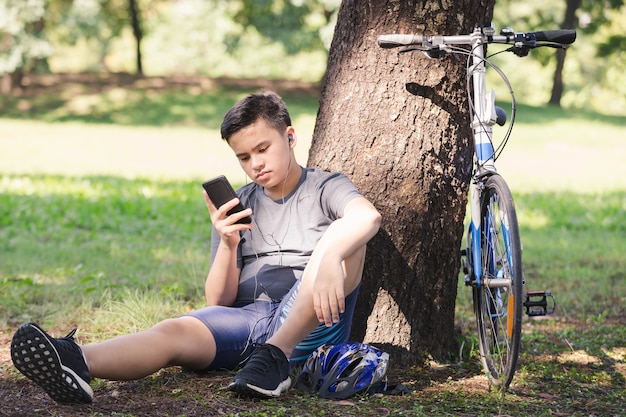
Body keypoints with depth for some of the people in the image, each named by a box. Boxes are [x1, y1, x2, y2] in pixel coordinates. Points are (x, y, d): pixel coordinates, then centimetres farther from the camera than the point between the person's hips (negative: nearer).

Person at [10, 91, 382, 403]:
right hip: (245, 317, 2)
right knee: (176, 331, -29)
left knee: (343, 236, -27)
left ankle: (276, 355, -38)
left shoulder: (326, 189, 9)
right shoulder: (239, 207, 20)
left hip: (309, 324, -2)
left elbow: (368, 216, -18)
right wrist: (227, 246, -8)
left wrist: (329, 261, -39)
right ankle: (76, 364, -60)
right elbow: (219, 301, 13)